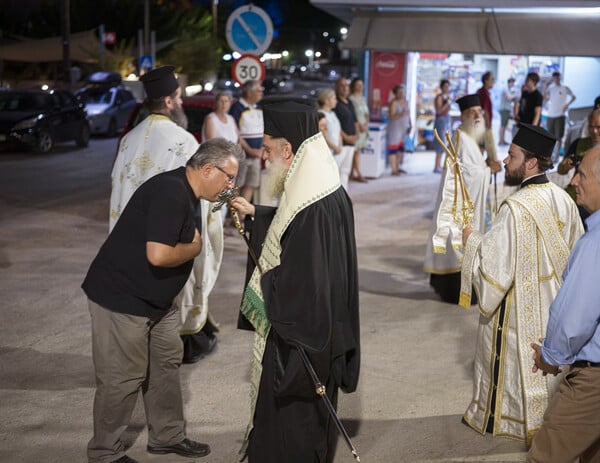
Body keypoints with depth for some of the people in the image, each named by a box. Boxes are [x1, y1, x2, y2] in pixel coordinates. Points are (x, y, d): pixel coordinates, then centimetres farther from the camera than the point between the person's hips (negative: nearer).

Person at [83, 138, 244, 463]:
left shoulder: (184, 193, 9)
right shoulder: (170, 192, -24)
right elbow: (158, 255, -31)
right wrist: (194, 248, -15)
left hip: (155, 300, 10)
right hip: (120, 298, -10)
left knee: (167, 364, 15)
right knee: (122, 378, 0)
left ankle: (167, 436, 30)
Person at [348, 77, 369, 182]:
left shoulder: (363, 99, 16)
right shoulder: (351, 99, -9)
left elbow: (366, 113, 19)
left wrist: (366, 124, 2)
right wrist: (359, 125, -16)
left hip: (363, 127, 7)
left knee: (356, 151, 7)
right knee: (356, 151, -6)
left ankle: (352, 173, 11)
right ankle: (358, 174, -4)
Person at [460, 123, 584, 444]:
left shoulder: (516, 208, -27)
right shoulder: (563, 199, -4)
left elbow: (495, 263, -25)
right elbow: (577, 250, 7)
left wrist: (472, 240, -8)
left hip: (519, 305, -6)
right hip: (552, 300, 7)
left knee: (513, 356, 11)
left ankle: (497, 415, 28)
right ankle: (542, 414, 34)